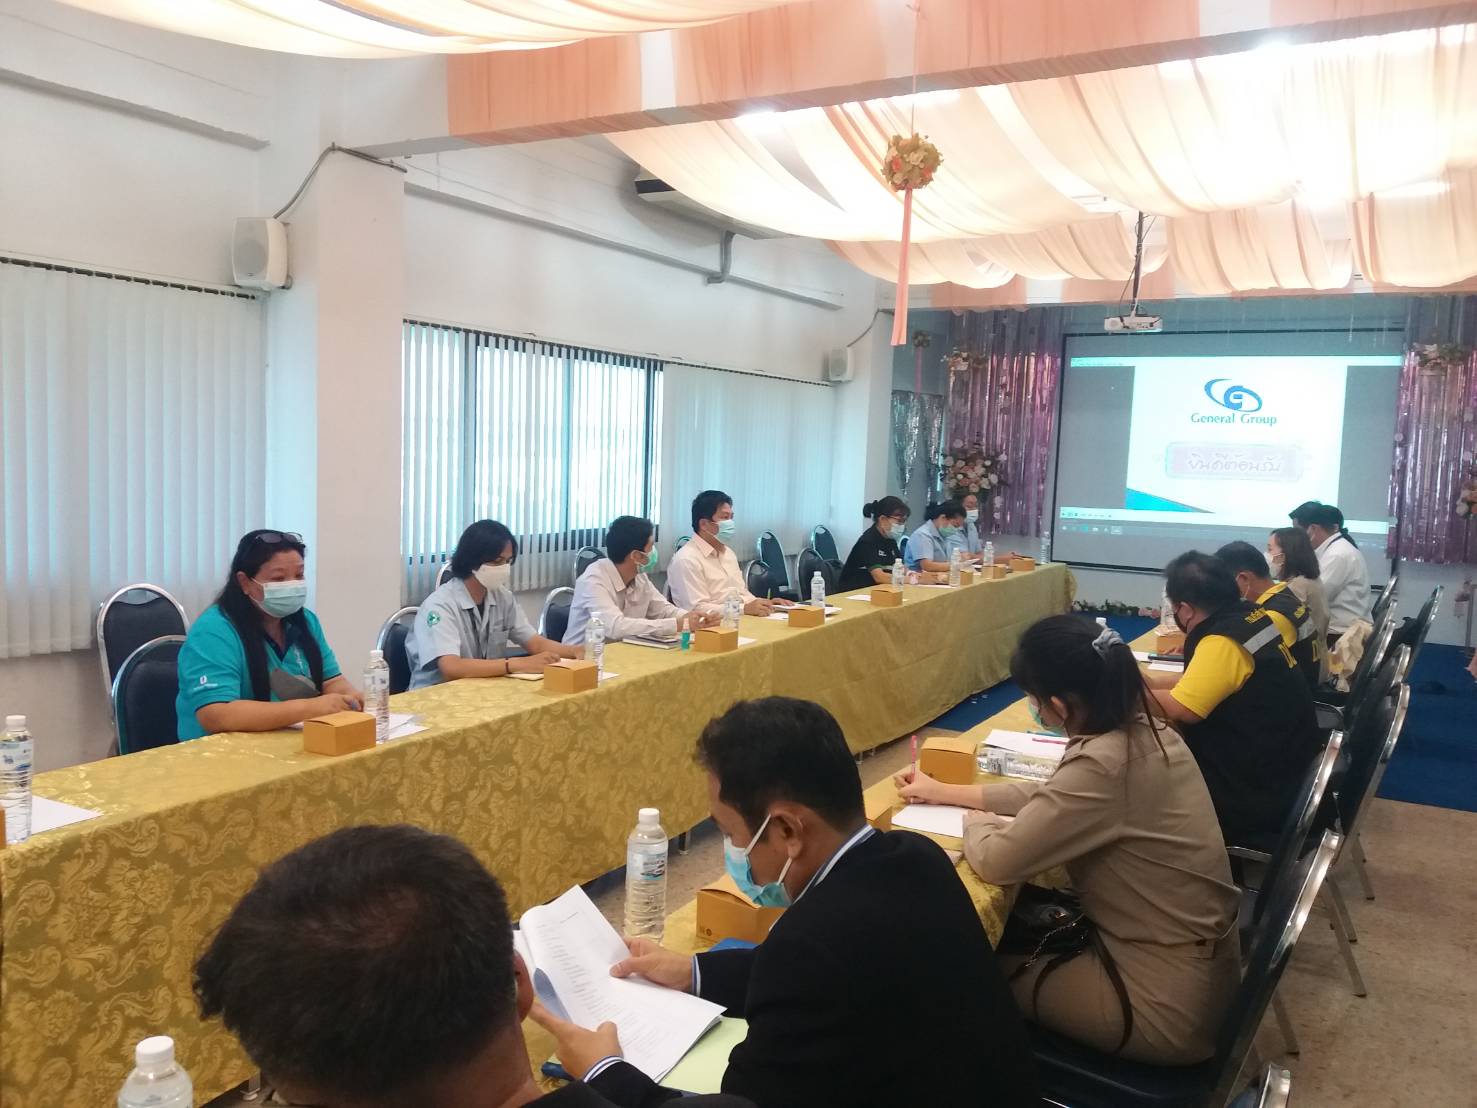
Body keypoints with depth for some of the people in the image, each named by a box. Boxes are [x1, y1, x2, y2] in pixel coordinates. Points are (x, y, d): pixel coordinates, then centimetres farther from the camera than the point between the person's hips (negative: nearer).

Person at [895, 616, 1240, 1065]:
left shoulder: (1103, 765, -30)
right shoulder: (1146, 732, -3)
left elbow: (997, 860, -21)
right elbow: (1054, 795, 12)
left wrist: (975, 821, 1)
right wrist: (946, 792, 17)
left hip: (1167, 1004, -7)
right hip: (1203, 972, 7)